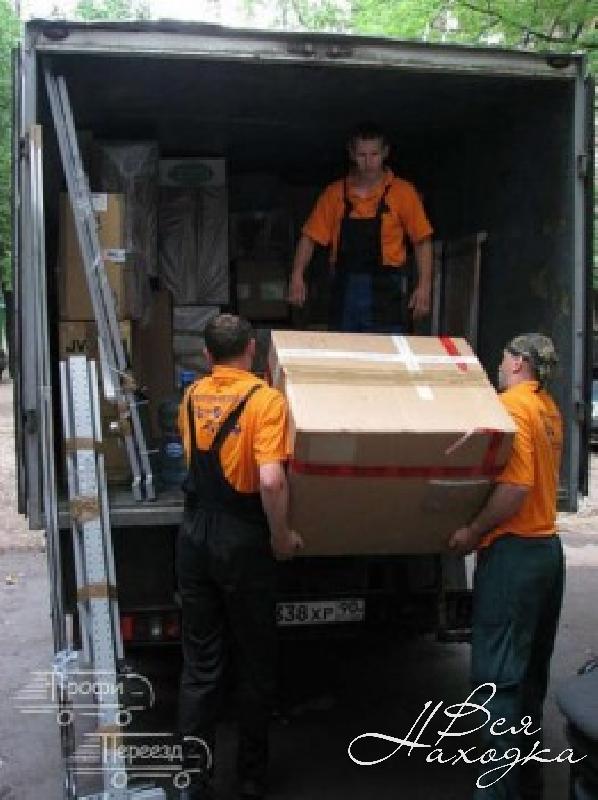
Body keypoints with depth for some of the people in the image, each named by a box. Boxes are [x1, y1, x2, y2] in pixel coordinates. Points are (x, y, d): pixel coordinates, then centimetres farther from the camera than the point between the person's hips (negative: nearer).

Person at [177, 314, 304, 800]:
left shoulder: (192, 397, 4)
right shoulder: (266, 399, -14)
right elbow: (271, 480, -24)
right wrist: (281, 536, -11)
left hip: (195, 535, 5)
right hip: (242, 540, -4)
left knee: (200, 664, 13)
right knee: (256, 663, 13)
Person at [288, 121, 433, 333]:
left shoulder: (402, 192, 1)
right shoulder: (335, 192, 8)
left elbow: (422, 241, 1)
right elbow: (310, 237, 7)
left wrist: (424, 286, -8)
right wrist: (297, 276, -5)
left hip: (384, 289, -3)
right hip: (344, 288, 3)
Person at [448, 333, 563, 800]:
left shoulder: (511, 405, -14)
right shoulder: (549, 409, 14)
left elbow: (516, 485, -23)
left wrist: (474, 532, -15)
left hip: (513, 551, -9)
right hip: (548, 548, 10)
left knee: (498, 677, -4)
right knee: (532, 672, 17)